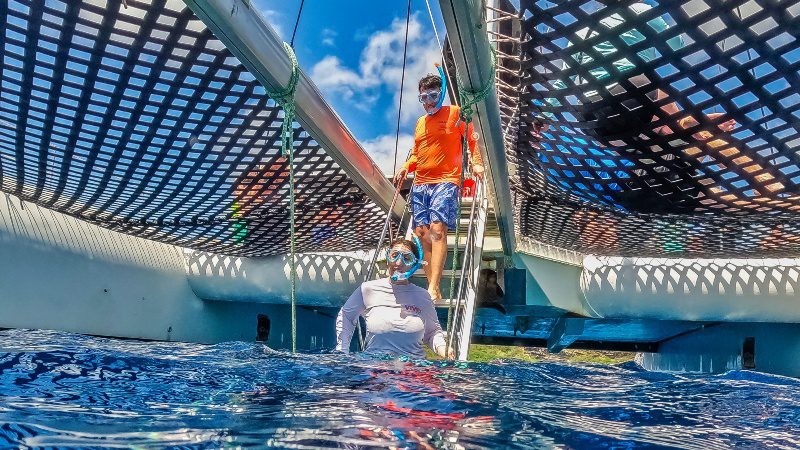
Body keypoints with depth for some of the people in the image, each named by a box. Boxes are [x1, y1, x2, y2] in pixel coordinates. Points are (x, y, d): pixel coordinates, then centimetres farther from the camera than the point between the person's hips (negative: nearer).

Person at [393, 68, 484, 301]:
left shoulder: (455, 113, 5)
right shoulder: (420, 122, 22)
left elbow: (472, 138, 6)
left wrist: (477, 163, -8)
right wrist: (406, 167, 10)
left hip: (445, 182, -6)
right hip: (420, 184, 6)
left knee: (437, 230, -20)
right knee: (421, 233, -2)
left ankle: (433, 289, -25)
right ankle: (433, 288, 2)